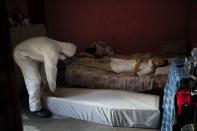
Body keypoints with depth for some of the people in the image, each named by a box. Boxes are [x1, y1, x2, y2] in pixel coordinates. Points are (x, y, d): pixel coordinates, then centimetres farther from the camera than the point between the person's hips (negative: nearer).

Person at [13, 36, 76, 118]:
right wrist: (53, 90, -10)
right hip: (21, 55, -10)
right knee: (34, 81, -11)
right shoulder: (52, 53, -30)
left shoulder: (55, 44, -1)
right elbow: (51, 71, -23)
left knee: (31, 79, 18)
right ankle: (35, 109, -2)